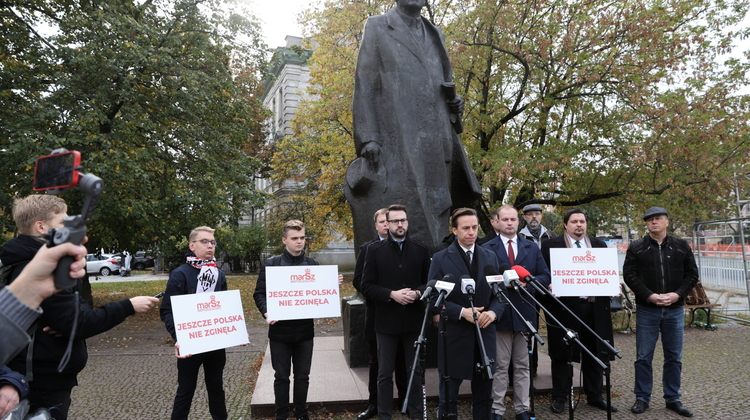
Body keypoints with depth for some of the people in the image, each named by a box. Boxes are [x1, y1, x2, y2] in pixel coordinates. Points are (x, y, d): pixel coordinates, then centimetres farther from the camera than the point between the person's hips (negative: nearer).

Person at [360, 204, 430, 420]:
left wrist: (417, 293, -14)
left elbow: (430, 281, 6)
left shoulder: (421, 249, 4)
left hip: (414, 320, 1)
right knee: (385, 374, 8)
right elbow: (367, 286, -4)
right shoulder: (375, 250, -1)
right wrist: (391, 294, -16)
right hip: (387, 321, -1)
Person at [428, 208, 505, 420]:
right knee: (448, 395, 8)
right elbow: (434, 297, -7)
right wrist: (462, 312, -19)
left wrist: (493, 312, -12)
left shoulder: (490, 257, 7)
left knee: (484, 393, 15)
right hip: (454, 335, -3)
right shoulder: (440, 259, -5)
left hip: (484, 333, 4)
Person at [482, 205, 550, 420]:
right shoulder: (487, 249, 2)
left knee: (523, 366, 10)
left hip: (526, 313, 3)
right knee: (500, 366, 4)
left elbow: (545, 276, 6)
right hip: (500, 313, -3)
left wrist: (527, 282, -12)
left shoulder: (532, 248, 12)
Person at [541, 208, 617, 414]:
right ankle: (560, 397, 16)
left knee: (594, 353, 12)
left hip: (595, 307, 4)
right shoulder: (550, 245, 0)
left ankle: (595, 396, 27)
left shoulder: (599, 245, 14)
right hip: (564, 306, -4)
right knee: (562, 354, 5)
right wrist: (549, 286, -21)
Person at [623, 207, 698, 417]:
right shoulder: (636, 248, 0)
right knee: (644, 357, 4)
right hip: (647, 310, -2)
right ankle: (642, 398, 15)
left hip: (675, 310, 2)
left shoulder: (682, 246, 7)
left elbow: (692, 274, 5)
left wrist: (677, 294, -10)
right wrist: (649, 296, -16)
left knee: (674, 357, 10)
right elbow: (629, 275, -5)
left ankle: (673, 399, 23)